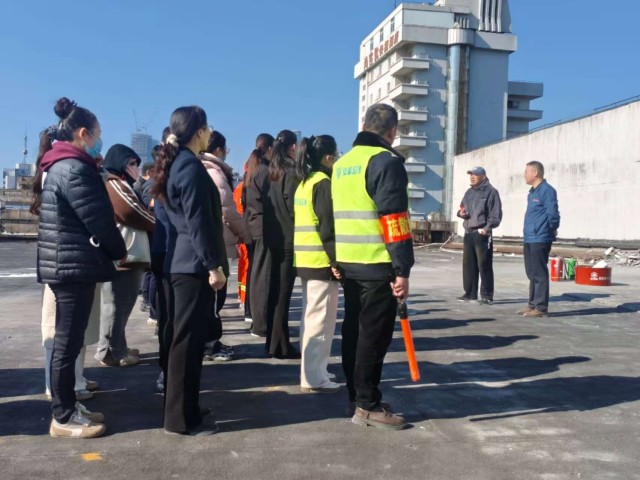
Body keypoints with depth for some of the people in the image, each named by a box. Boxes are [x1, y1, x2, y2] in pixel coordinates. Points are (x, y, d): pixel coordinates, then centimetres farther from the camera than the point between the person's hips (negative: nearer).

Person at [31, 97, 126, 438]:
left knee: (67, 342, 15)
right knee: (68, 343, -1)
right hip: (75, 266, -10)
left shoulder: (57, 165, 15)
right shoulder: (74, 168, -16)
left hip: (65, 265, 10)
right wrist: (119, 251, 0)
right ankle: (63, 418, 9)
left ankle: (67, 408, 24)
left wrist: (110, 252, 10)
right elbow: (98, 221, -17)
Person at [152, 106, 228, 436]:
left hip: (179, 262, 10)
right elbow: (198, 222, -20)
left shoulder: (174, 164, 16)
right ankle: (181, 418, 4)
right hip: (194, 265, -10)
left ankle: (182, 408, 25)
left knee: (183, 339, 15)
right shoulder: (191, 167, -14)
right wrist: (214, 265, -18)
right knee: (188, 341, -4)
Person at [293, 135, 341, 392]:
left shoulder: (304, 182, 16)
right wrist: (336, 261, -16)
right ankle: (314, 378, 2)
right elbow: (327, 227, -18)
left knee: (311, 319, 15)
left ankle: (310, 373, 23)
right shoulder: (323, 183, -12)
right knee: (320, 321, -3)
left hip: (306, 260, 10)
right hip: (321, 261, -10)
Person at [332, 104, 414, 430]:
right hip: (378, 265, -8)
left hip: (348, 262, 8)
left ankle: (356, 397, 23)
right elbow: (394, 219, -17)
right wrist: (403, 270, -16)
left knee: (354, 330, 14)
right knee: (374, 335, -1)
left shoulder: (342, 163, 16)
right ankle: (368, 405, 6)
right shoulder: (386, 161, -10)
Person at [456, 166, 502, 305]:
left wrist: (487, 228, -19)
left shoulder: (491, 192, -4)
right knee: (468, 265, 9)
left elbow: (496, 215, -9)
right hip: (468, 233, 7)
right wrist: (460, 212, 2)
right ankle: (470, 293, 18)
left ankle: (487, 296, 0)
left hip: (482, 234, -7)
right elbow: (462, 209, 26)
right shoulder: (469, 192, 18)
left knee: (484, 266, -5)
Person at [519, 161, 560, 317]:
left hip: (540, 239, -9)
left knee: (539, 274, -6)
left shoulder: (547, 191, -12)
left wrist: (552, 229, -2)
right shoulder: (532, 192, 17)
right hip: (529, 239, 9)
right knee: (531, 273, 14)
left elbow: (553, 214, -15)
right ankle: (533, 304, 22)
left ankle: (541, 307, -1)